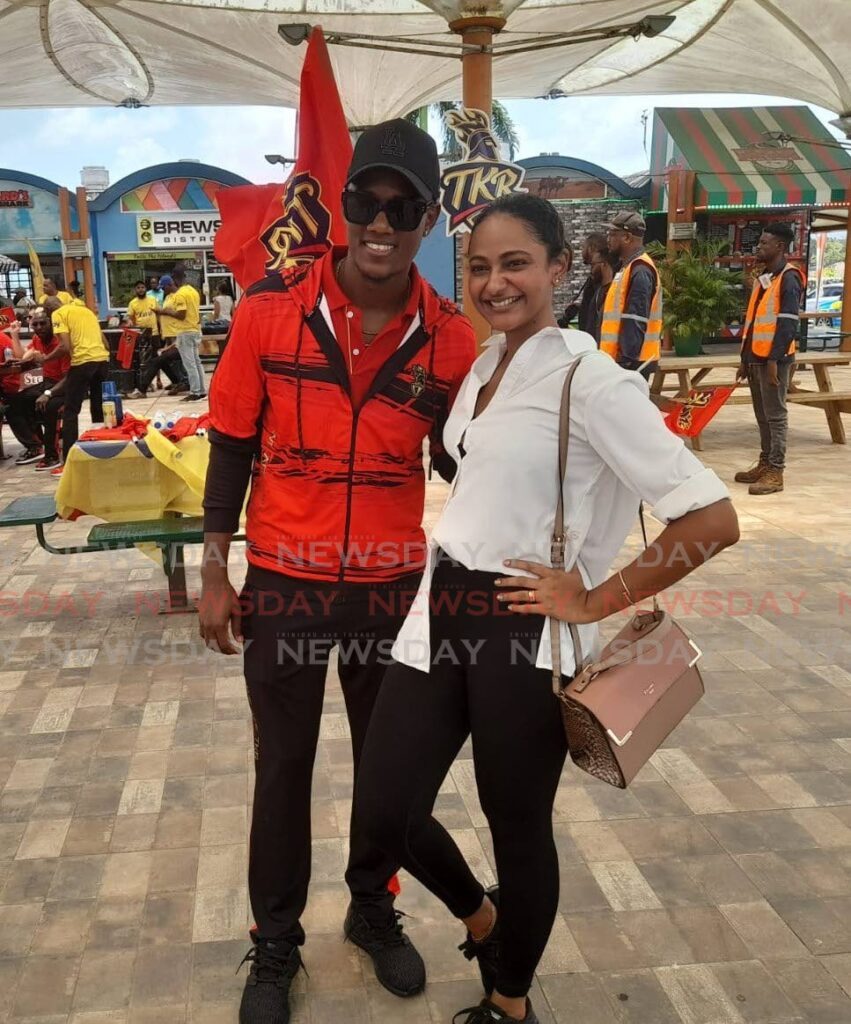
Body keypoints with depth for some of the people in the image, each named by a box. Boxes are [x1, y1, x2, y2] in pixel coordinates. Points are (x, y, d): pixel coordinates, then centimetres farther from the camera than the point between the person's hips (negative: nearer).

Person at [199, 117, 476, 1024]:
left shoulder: (450, 336, -6)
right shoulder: (270, 309, -10)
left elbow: (458, 463, 4)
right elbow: (232, 444, -2)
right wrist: (215, 574, -2)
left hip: (393, 586, 2)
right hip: (283, 582, -1)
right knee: (282, 768, 12)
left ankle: (373, 909, 43)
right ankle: (275, 942, 35)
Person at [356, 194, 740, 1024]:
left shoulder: (591, 381, -15)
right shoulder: (482, 367, 9)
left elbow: (712, 520, -20)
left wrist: (594, 601, -15)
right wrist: (440, 593, 14)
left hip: (524, 632, -7)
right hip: (442, 611, 7)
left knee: (517, 827, 12)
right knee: (384, 806, 10)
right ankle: (481, 918, 41)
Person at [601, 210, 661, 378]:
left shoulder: (640, 271, -15)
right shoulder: (628, 266, 17)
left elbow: (636, 321, -22)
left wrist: (627, 358, -25)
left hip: (631, 360, -10)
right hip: (623, 357, 10)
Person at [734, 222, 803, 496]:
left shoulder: (788, 278, -9)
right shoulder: (762, 277, 17)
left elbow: (789, 322, -16)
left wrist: (774, 359, -20)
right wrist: (745, 358, 17)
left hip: (774, 359, -8)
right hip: (755, 357, 8)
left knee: (775, 415, -4)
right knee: (762, 415, 13)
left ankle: (775, 473, 0)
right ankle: (765, 464, 21)